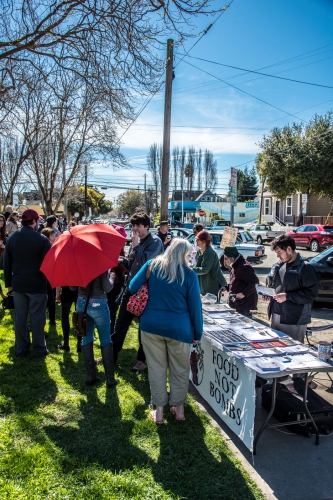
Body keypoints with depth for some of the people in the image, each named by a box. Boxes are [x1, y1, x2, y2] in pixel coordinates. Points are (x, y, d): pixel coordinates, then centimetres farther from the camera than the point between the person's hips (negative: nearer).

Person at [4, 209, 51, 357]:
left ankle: (21, 348, 22)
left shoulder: (12, 238, 3)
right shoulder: (41, 239, -13)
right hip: (37, 284, -4)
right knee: (37, 317, 5)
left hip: (18, 284, 4)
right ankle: (39, 349, 14)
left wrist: (8, 283, 16)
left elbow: (7, 263, 8)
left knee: (20, 317, 12)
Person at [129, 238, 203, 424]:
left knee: (156, 367, 13)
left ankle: (159, 410, 22)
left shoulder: (151, 265, 2)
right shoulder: (189, 274, -4)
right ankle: (179, 408, 28)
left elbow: (133, 287, 3)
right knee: (180, 370, 15)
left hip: (151, 325, 2)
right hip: (179, 328, -2)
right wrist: (198, 332, 5)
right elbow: (195, 305, -3)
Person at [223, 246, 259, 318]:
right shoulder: (235, 266, 13)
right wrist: (227, 287, 11)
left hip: (244, 303, -10)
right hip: (238, 302, 10)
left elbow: (254, 281, -26)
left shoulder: (244, 267, -19)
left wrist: (244, 293, -27)